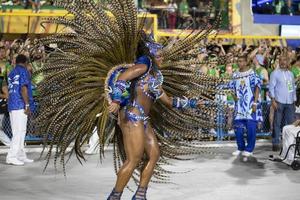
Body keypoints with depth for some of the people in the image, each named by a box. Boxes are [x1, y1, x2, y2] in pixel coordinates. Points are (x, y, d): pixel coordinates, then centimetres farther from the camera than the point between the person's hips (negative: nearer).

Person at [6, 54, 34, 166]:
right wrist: (27, 105, -14)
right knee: (19, 131, -9)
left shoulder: (11, 73, 19)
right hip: (20, 105, -8)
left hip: (11, 106, 8)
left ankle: (21, 156, 13)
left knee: (20, 132, 11)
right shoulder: (24, 71, -4)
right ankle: (11, 156, -14)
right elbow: (23, 88, -15)